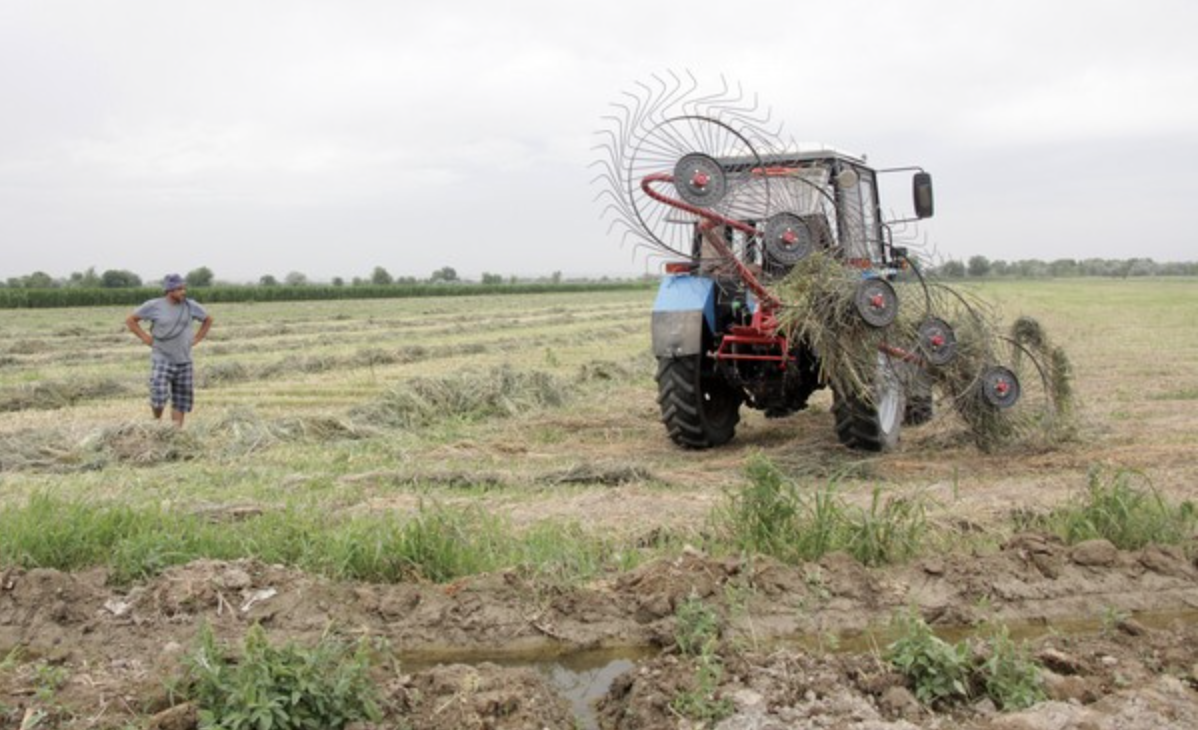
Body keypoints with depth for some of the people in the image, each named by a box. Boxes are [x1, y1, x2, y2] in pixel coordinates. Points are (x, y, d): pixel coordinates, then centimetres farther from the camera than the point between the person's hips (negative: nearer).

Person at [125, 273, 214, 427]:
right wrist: (146, 339, -5)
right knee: (159, 398, -14)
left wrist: (196, 340, 5)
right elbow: (130, 320, 2)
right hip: (162, 359, -3)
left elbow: (208, 320, 15)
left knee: (181, 401, 5)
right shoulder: (154, 306, -8)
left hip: (184, 361, 3)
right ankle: (157, 421, 15)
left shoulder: (191, 306, -2)